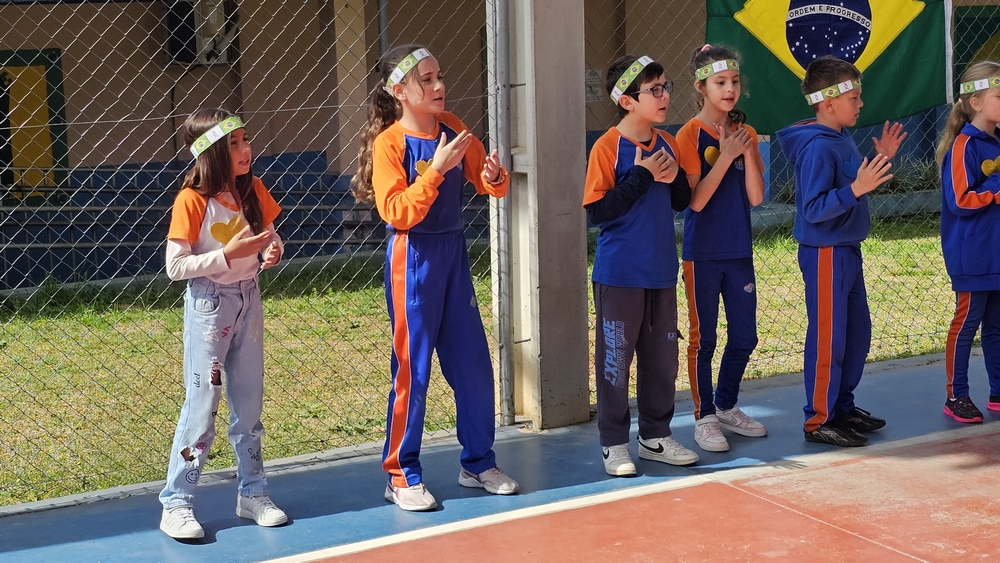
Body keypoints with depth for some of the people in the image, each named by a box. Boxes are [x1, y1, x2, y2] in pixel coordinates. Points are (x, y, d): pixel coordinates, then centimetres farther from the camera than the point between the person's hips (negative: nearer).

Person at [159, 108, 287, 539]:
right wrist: (229, 255, -24)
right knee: (201, 406, -3)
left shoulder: (253, 190, 1)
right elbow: (175, 267, -16)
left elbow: (269, 235, 15)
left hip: (248, 301, 6)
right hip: (208, 305, -6)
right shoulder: (192, 200, -17)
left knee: (249, 403, 13)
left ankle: (252, 493, 25)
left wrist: (273, 250, -8)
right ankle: (176, 505, 6)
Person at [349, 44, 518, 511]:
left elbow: (491, 185, 10)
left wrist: (493, 176, -13)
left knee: (473, 363, 10)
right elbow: (397, 212, -20)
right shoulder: (389, 143, -12)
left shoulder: (452, 128, 4)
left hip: (454, 252, 6)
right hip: (414, 258, -6)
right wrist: (437, 168, -26)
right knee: (413, 369, 0)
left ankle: (478, 462, 24)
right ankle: (401, 476, 12)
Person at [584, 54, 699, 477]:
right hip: (619, 274, -6)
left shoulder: (666, 144, 6)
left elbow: (682, 202, 14)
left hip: (661, 271, 6)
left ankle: (655, 435, 26)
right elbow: (596, 212, -18)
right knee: (616, 357, 3)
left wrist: (673, 178, -8)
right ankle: (614, 443, 13)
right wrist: (642, 175, -19)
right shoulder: (608, 148, -13)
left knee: (662, 355, 13)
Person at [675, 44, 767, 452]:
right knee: (703, 338, 3)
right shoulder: (691, 136, -10)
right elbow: (696, 200, -17)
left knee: (744, 336, 12)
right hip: (703, 253, -5)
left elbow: (756, 197, -2)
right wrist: (726, 155, -21)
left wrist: (749, 151, -13)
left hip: (739, 250, 5)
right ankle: (704, 418, 14)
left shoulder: (745, 134, 6)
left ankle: (727, 407, 30)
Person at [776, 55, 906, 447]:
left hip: (848, 250, 10)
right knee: (828, 338, -1)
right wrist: (856, 189, -33)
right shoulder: (817, 147, -20)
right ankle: (819, 421, 9)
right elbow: (814, 209, -25)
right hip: (825, 253, -10)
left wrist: (880, 160, 11)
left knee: (858, 333, 18)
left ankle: (842, 406, 31)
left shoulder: (843, 139, 7)